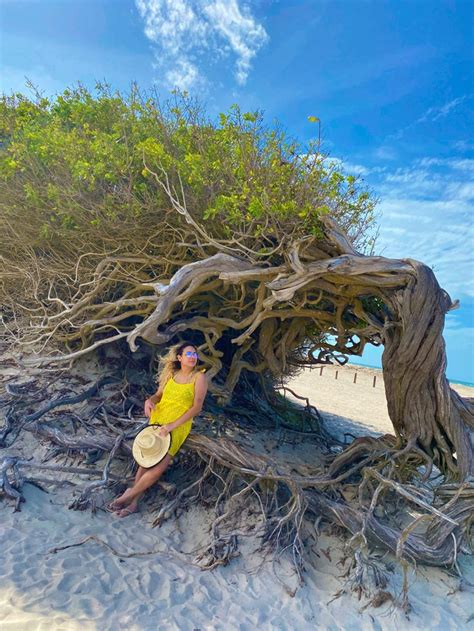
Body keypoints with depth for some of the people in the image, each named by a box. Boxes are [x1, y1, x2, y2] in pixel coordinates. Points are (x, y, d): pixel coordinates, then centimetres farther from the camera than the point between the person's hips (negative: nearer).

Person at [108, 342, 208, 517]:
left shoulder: (199, 377, -8)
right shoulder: (171, 373, 7)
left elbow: (197, 407, -13)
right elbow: (158, 394, 14)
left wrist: (172, 425, -20)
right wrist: (149, 401, -11)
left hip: (179, 425, -4)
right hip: (158, 420, 4)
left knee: (160, 465, -14)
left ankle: (130, 495, 4)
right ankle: (134, 502, 6)